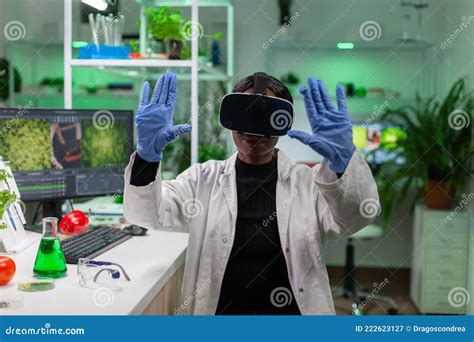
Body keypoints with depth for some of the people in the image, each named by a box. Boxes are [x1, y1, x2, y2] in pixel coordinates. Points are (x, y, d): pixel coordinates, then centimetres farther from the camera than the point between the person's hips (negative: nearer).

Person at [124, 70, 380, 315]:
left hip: (292, 309, -1)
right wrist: (147, 156, -24)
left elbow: (354, 217, -12)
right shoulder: (203, 178, 5)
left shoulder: (309, 181, 2)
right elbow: (147, 214, -5)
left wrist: (343, 160, -31)